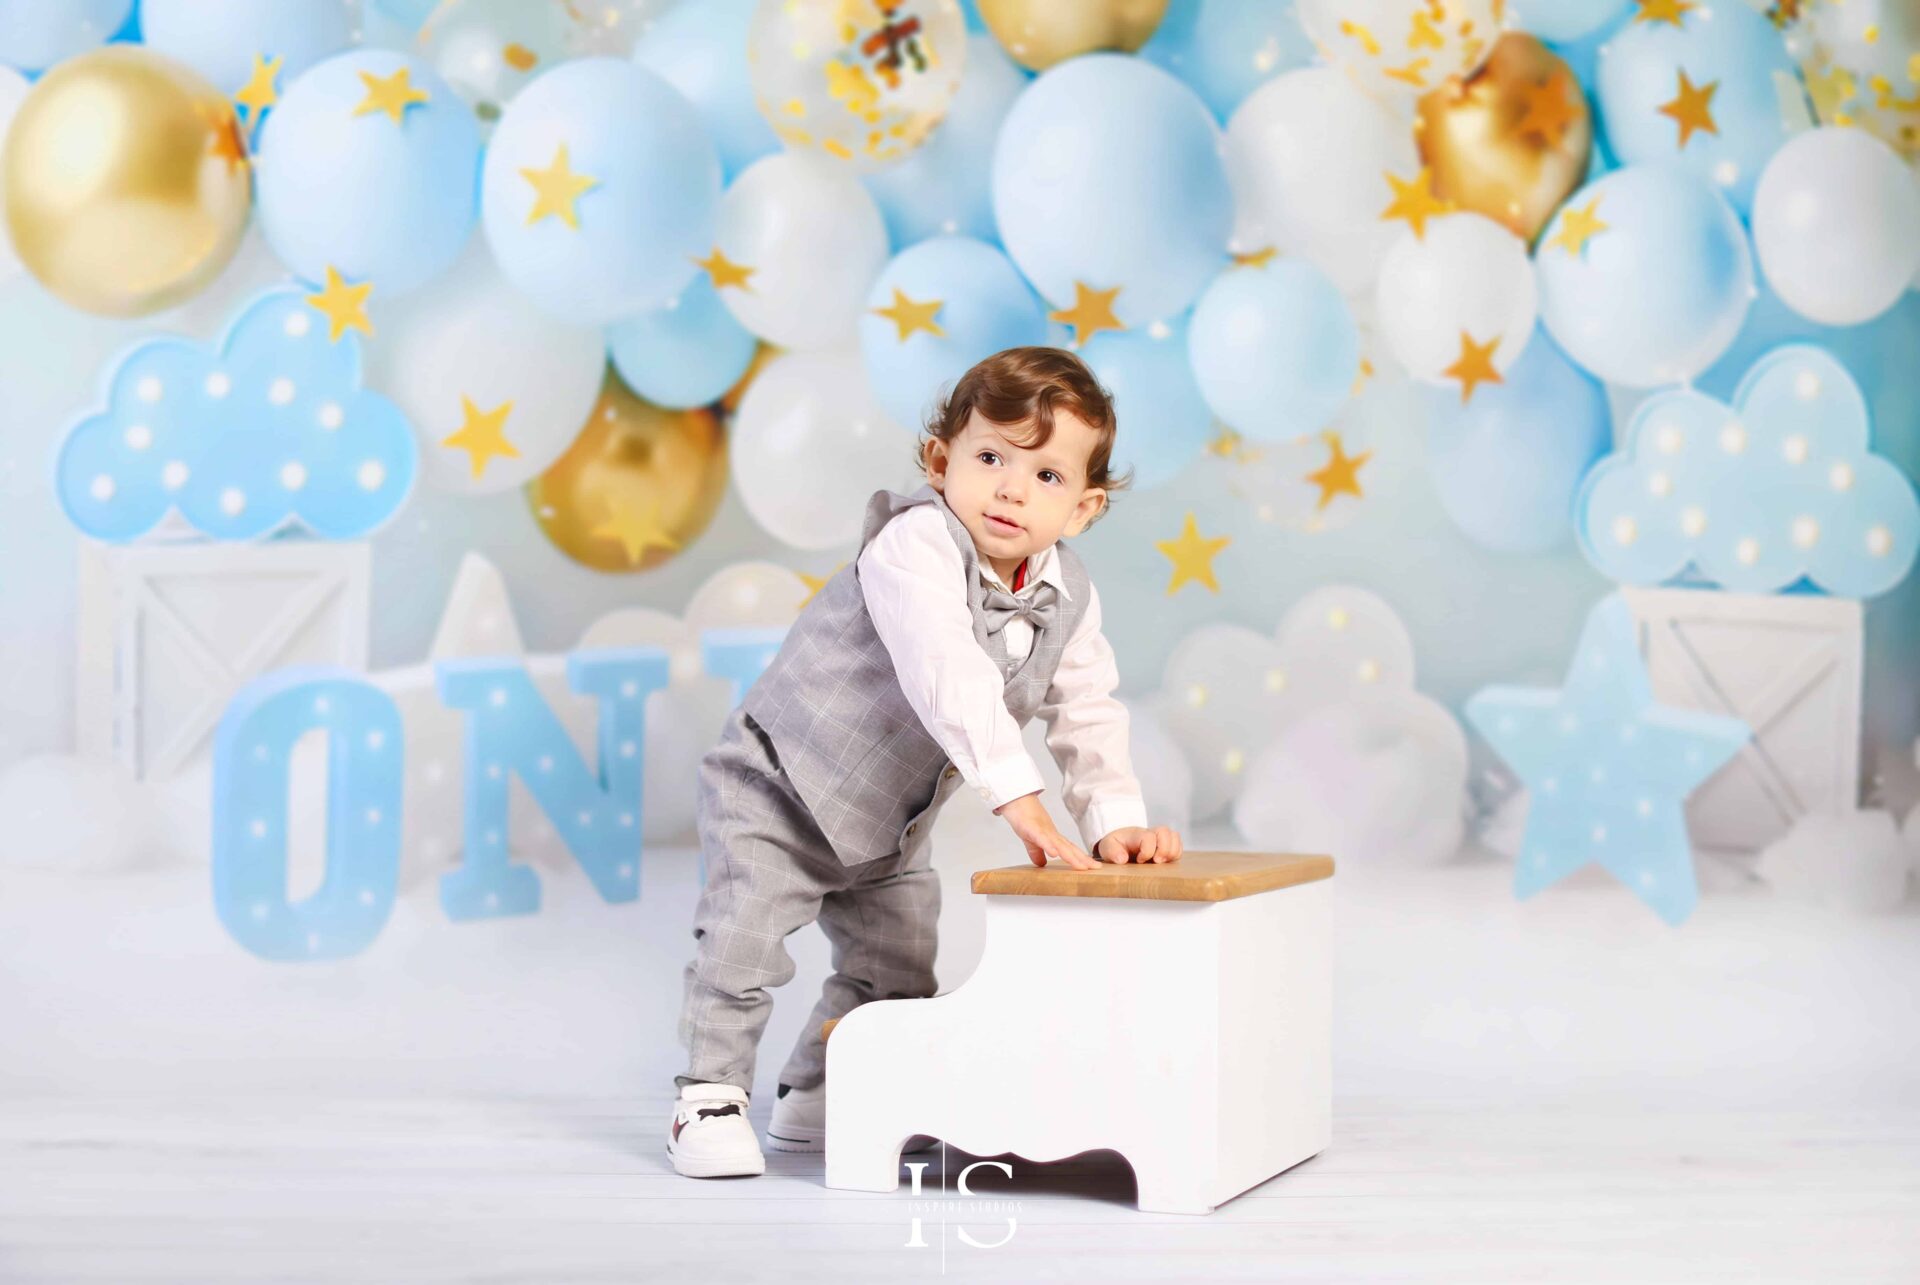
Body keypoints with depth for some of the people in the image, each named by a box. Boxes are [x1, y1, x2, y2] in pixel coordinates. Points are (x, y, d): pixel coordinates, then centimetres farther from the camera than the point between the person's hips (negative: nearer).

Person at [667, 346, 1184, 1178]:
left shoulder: (1069, 600, -9)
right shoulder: (915, 545, -32)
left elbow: (1088, 717, -4)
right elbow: (950, 679, -43)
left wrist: (1115, 821, -20)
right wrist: (1019, 800, -50)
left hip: (887, 825, 7)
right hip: (774, 789, -7)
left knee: (900, 968, 13)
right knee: (743, 937, -18)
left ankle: (817, 1102, 31)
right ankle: (710, 1099, -2)